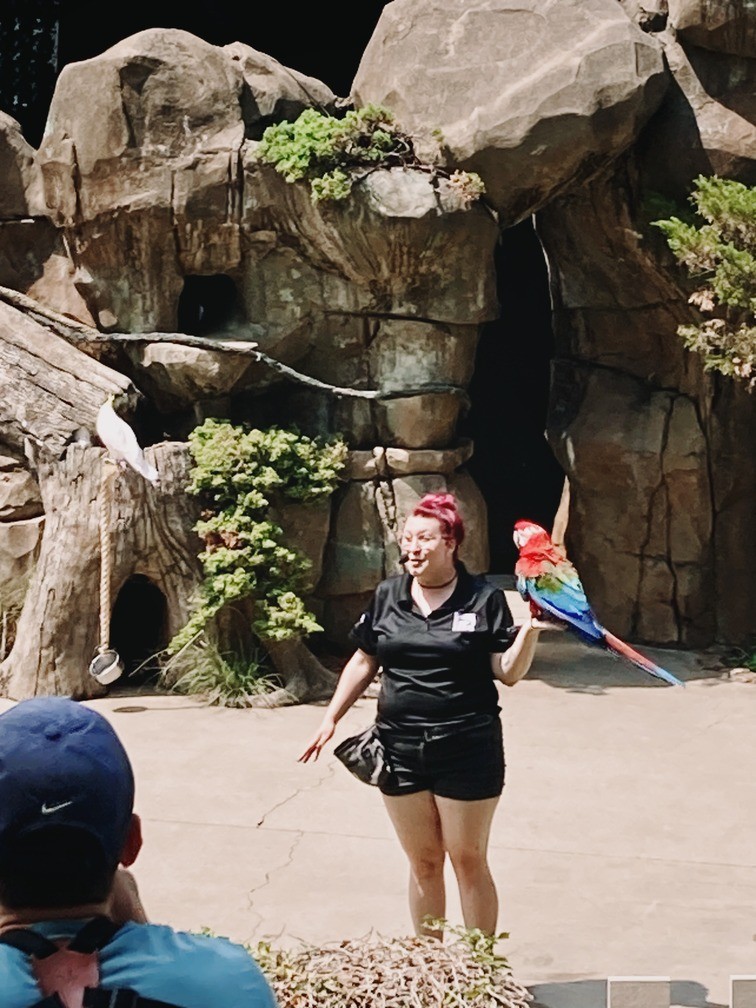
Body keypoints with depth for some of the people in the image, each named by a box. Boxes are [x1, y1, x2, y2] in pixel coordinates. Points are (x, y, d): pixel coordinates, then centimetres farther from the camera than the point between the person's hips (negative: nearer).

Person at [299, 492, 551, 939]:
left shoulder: (484, 598, -5)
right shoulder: (388, 595, 6)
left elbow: (509, 672, -6)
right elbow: (364, 662, 14)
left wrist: (530, 630, -23)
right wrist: (331, 719, 11)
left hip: (467, 748, -3)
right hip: (401, 748, 3)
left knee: (469, 861, 6)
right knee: (424, 863, 12)